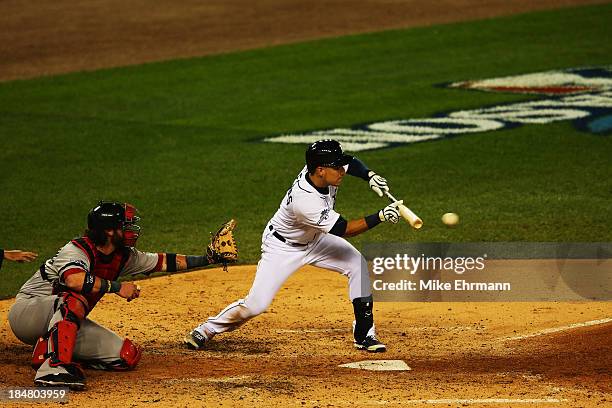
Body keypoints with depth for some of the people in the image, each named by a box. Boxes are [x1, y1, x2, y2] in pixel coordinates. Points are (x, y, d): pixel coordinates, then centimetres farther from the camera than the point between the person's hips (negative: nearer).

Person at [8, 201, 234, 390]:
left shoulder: (122, 257, 1)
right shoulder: (76, 250, -24)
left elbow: (164, 261, 7)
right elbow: (75, 279, -45)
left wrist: (209, 258, 4)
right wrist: (117, 287, -37)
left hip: (65, 324, 8)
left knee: (128, 355, -4)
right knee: (74, 300, -39)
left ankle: (46, 353, 2)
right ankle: (53, 367, -46)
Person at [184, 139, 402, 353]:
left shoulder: (324, 170, -21)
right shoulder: (304, 200, -41)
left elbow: (352, 163, 3)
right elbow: (344, 229, -33)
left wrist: (370, 176, -17)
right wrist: (380, 216, -37)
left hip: (314, 239, 8)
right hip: (282, 247, -8)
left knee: (358, 264, -8)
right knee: (256, 304, -11)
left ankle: (364, 334, 1)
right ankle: (208, 329, 15)